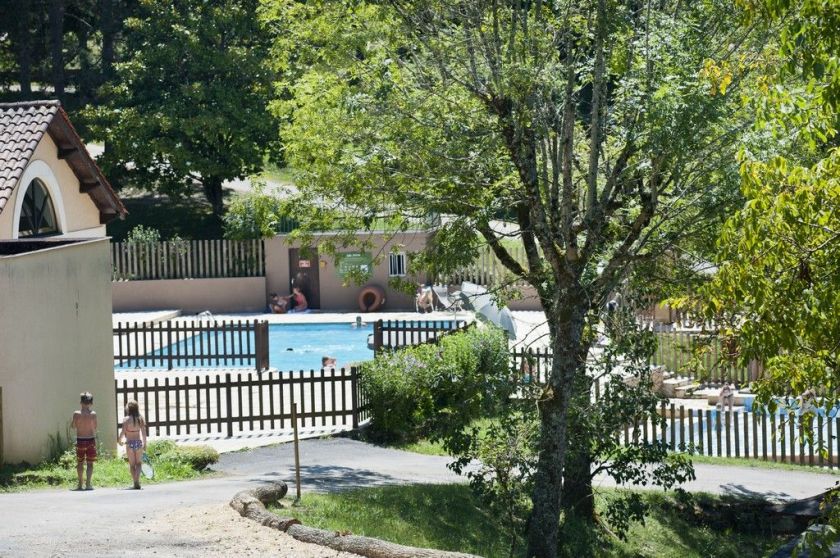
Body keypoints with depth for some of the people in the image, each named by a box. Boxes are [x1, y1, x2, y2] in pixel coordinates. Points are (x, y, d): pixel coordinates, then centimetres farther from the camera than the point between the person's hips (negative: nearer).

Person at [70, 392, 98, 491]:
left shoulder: (76, 414, -8)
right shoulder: (93, 414, -7)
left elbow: (72, 426, 3)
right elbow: (95, 427, 3)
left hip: (80, 440, 1)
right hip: (91, 440, -1)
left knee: (80, 463, 15)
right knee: (90, 463, 4)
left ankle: (80, 484, 19)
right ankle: (88, 483, -6)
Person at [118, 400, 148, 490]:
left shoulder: (126, 419, -9)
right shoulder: (141, 418, -2)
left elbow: (123, 432, -11)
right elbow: (143, 432, 1)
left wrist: (119, 440, 9)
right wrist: (144, 443, 11)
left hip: (130, 443, -2)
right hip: (139, 442, 2)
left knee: (132, 464, 11)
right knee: (138, 463, 13)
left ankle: (135, 482, 7)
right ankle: (137, 481, -5)